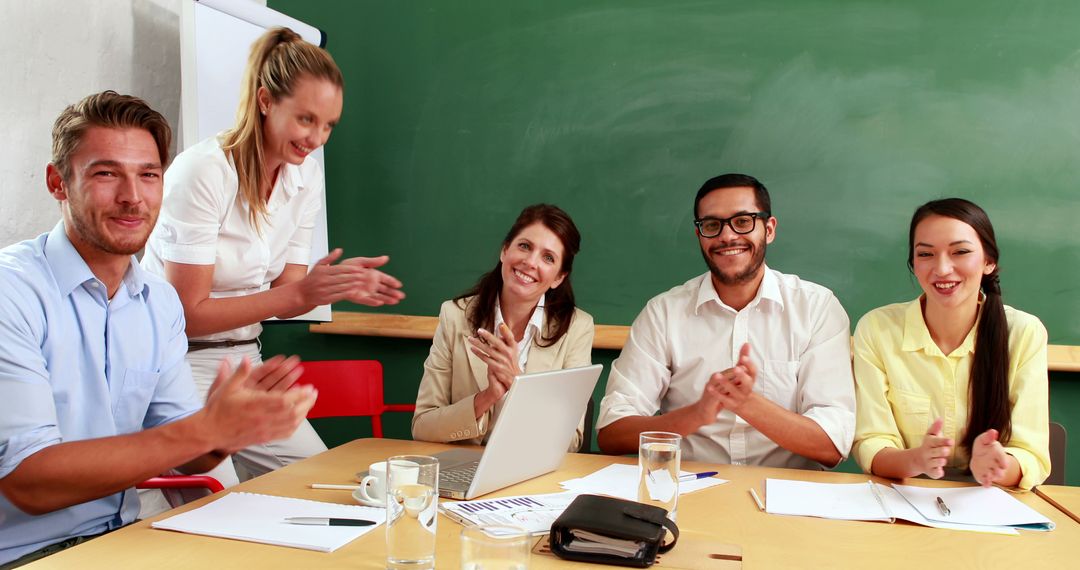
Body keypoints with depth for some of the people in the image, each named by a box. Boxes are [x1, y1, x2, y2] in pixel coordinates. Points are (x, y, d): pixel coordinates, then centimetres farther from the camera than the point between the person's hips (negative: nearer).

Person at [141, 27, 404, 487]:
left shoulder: (306, 177, -1)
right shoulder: (203, 172, -20)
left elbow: (284, 297, 2)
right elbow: (188, 314, -19)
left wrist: (336, 285, -19)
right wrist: (300, 293, -27)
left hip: (244, 361, 7)